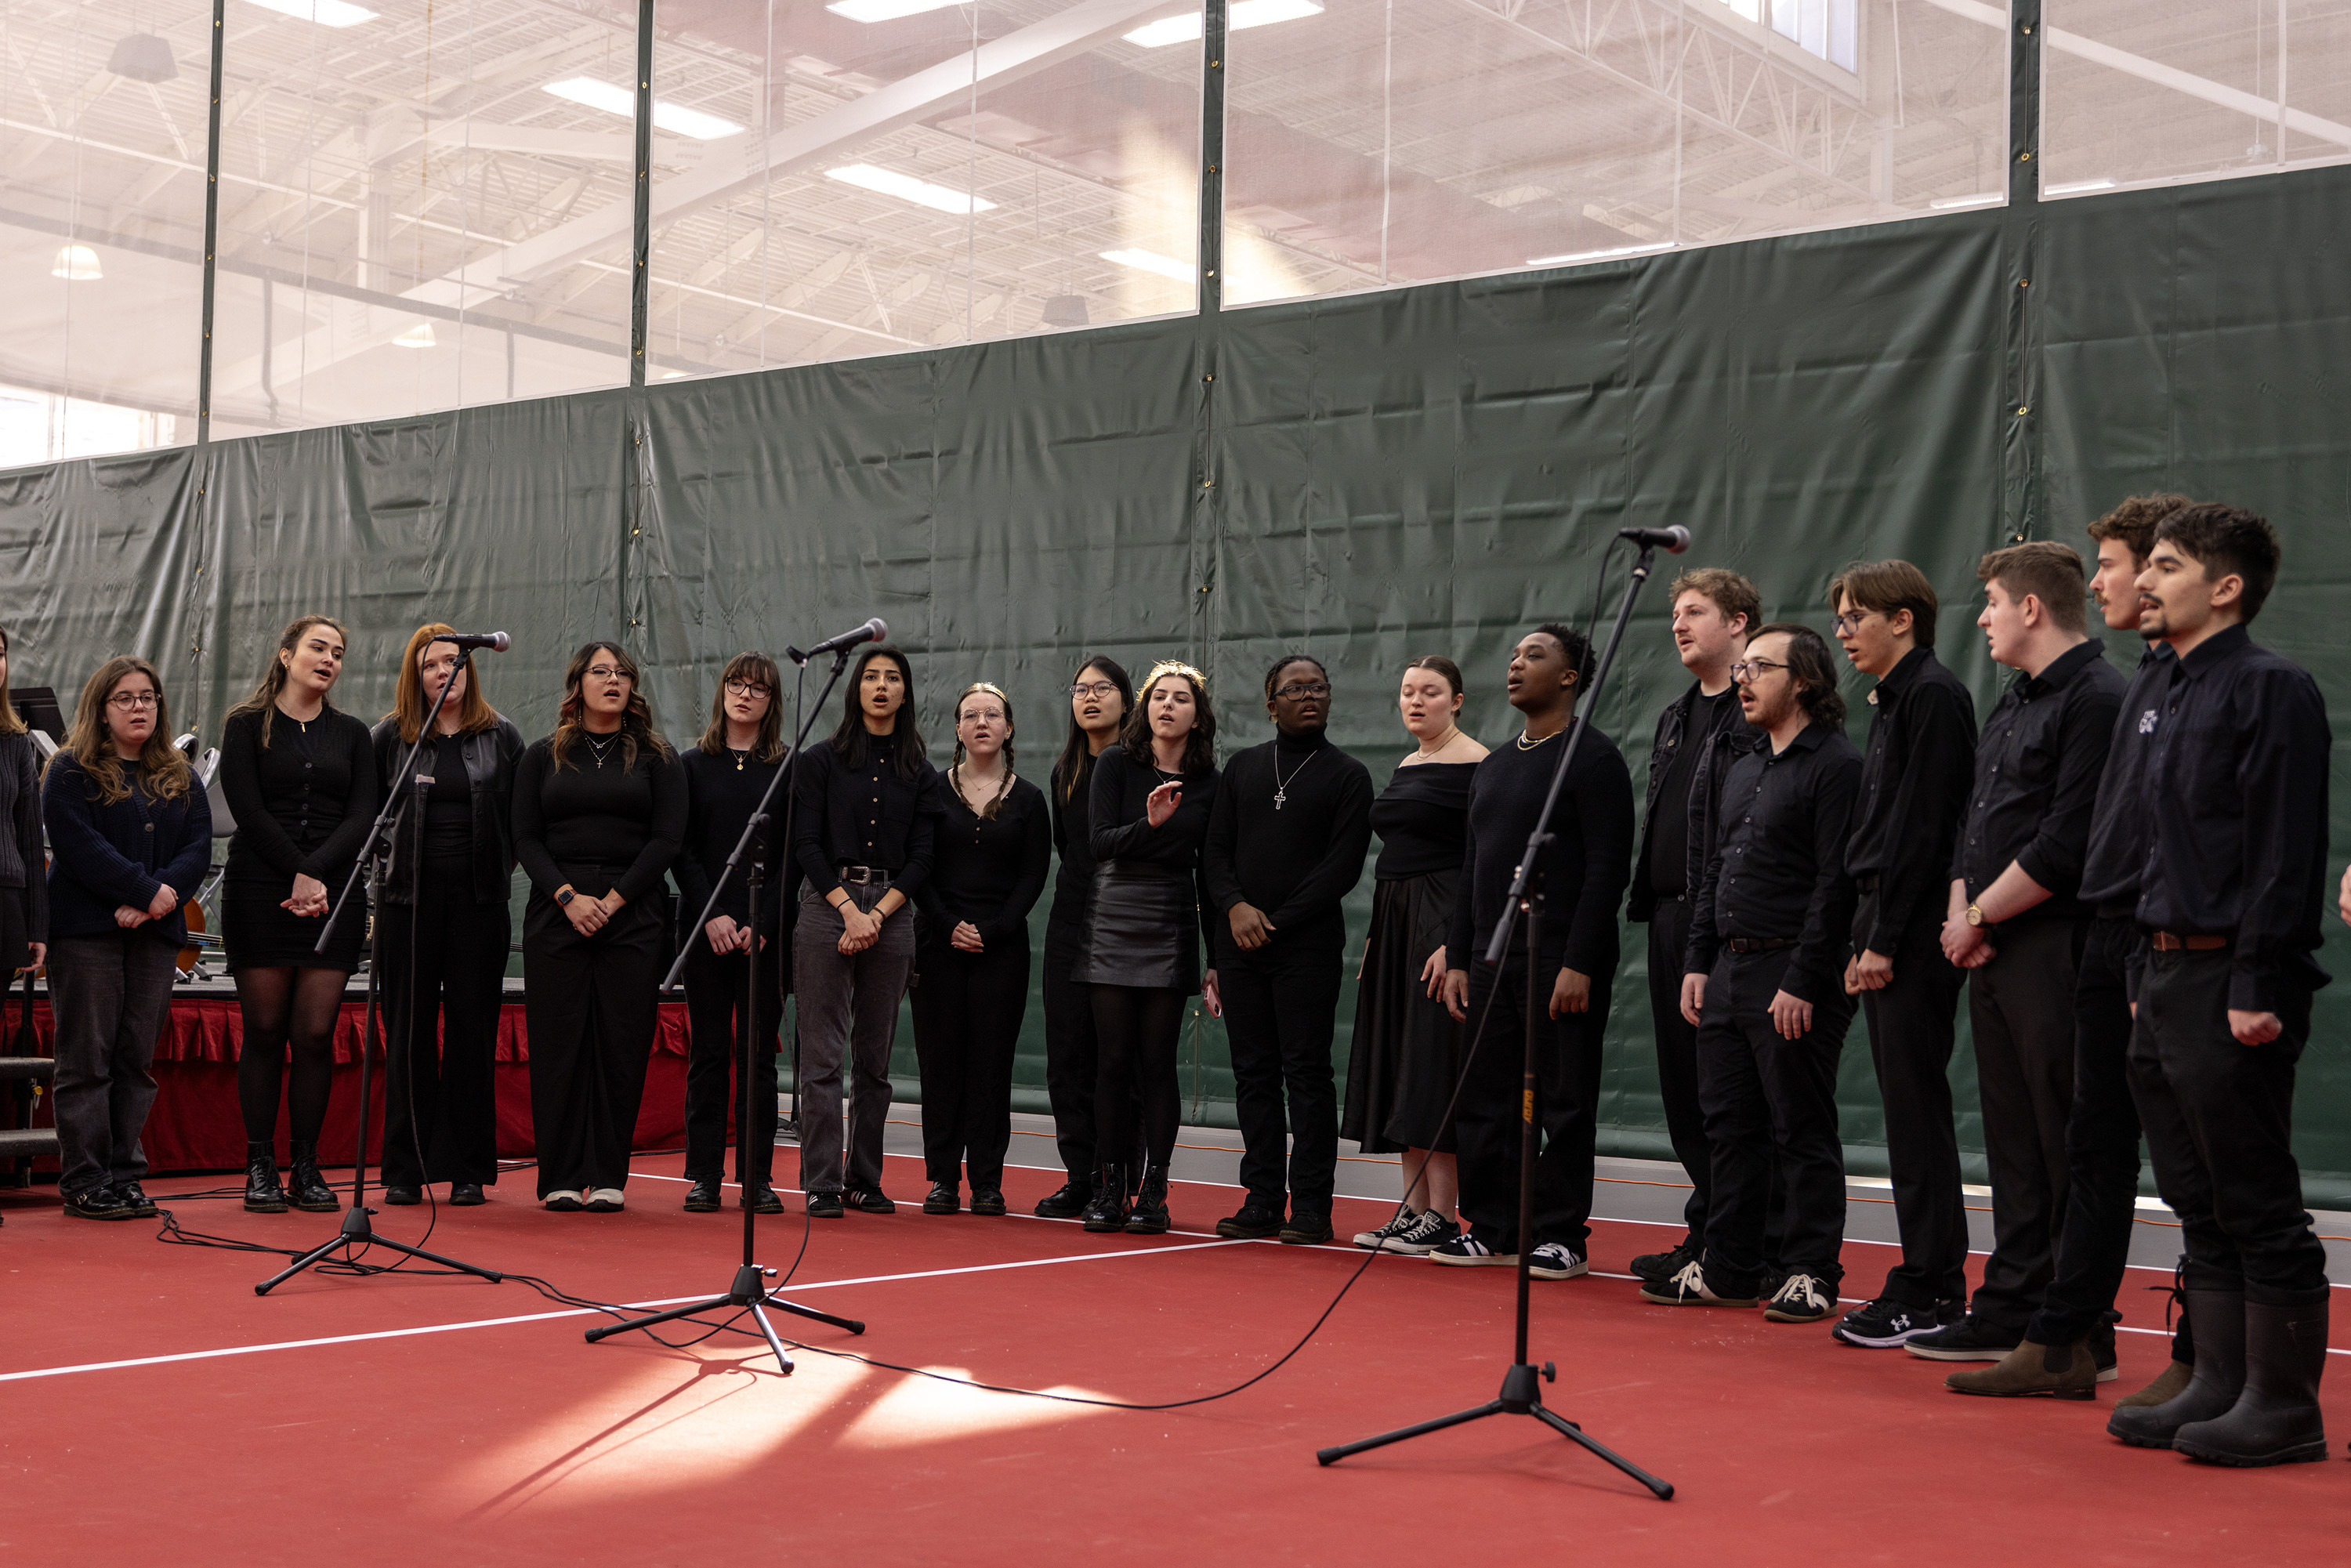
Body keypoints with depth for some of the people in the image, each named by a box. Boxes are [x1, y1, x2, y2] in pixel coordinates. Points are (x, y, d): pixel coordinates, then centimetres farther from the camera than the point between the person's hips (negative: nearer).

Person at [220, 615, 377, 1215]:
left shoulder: (351, 734, 13)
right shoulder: (247, 726, 5)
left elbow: (362, 817, 2)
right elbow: (247, 809, -6)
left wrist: (317, 874, -13)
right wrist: (299, 874, -13)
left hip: (335, 894, 2)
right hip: (259, 892, -2)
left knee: (316, 1034, -1)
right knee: (265, 1031, -1)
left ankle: (306, 1166, 6)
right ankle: (261, 1167, 6)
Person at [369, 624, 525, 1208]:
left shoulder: (501, 738, 7)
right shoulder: (390, 737, 6)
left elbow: (518, 821, 9)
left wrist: (495, 875, 1)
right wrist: (389, 867, 2)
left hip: (479, 903, 0)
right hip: (409, 901, 0)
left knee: (473, 1033, 2)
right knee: (409, 1034, 2)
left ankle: (469, 1170, 8)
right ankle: (405, 1169, 8)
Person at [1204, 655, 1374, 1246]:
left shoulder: (1348, 776, 2)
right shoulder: (1243, 768, 15)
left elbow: (1343, 867, -6)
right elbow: (1215, 849, 12)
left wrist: (1276, 921, -10)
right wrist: (1235, 905, -7)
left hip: (1308, 947, -4)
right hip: (1240, 947, 4)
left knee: (1307, 1073, -5)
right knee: (1254, 1074, 6)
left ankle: (1311, 1208, -1)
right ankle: (1262, 1202, 12)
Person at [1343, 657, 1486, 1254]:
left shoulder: (1474, 764, -9)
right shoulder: (1406, 767, 17)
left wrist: (1455, 940, -22)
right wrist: (1374, 939, 16)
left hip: (1441, 923, -9)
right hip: (1394, 922, 9)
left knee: (1434, 1065, -8)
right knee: (1400, 1069, 8)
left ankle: (1442, 1216, -4)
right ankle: (1414, 1209, 13)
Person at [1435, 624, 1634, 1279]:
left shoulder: (1593, 758, -6)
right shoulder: (1492, 766, 18)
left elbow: (1607, 868, -13)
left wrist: (1579, 964, -19)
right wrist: (1458, 959, 13)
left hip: (1561, 961, -8)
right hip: (1493, 957, 8)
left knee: (1563, 1102, -2)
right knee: (1486, 1100, 8)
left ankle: (1561, 1236, 4)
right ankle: (1492, 1229, 17)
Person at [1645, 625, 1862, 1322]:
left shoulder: (1836, 766, -10)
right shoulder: (1743, 770, 18)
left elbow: (1835, 884, -16)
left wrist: (1803, 983, -19)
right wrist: (1698, 963, 12)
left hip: (1792, 978, -9)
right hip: (1728, 971, 9)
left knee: (1803, 1132, -2)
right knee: (1730, 1125, 11)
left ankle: (1810, 1273, 6)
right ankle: (1727, 1269, 18)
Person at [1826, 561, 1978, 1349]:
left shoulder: (1934, 694, -11)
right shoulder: (1893, 701, 20)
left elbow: (1923, 826, -17)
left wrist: (1885, 939, -18)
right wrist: (1867, 939, 15)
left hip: (1915, 933, -10)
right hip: (1887, 930, 10)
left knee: (1916, 1106, -7)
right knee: (1908, 1106, 11)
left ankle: (1930, 1291, -2)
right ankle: (1929, 1282, 16)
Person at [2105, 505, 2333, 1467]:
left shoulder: (2269, 689, -11)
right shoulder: (2170, 697, 17)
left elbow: (2285, 852, -17)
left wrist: (2258, 988, -21)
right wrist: (2154, 973, 17)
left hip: (2230, 982, -9)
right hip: (2168, 979, 9)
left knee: (2258, 1207, -2)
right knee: (2203, 1208, 13)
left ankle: (2285, 1406, 5)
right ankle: (2220, 1385, 20)